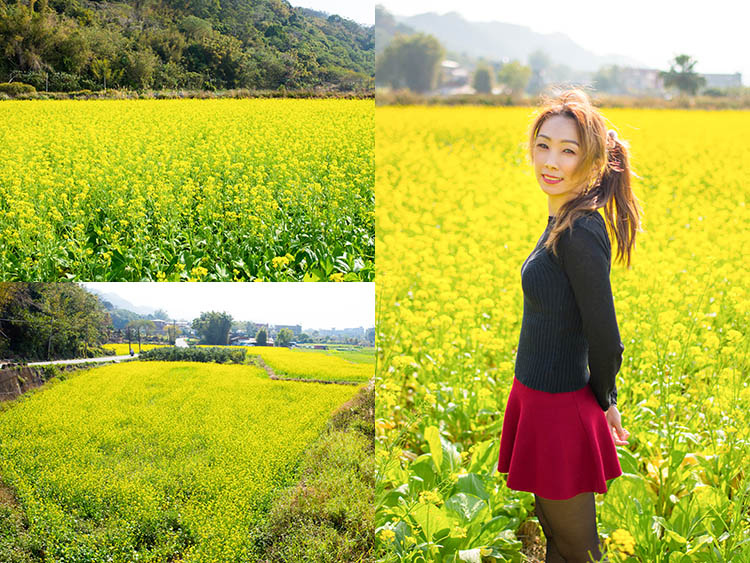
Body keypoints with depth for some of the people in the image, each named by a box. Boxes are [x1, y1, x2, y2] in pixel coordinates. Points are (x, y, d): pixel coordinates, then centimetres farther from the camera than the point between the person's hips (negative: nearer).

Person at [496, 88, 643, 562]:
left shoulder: (580, 234, -24)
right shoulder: (563, 222, 4)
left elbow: (606, 342, -18)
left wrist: (603, 401, -2)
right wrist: (604, 399, 19)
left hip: (560, 413, -9)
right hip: (538, 400, 9)